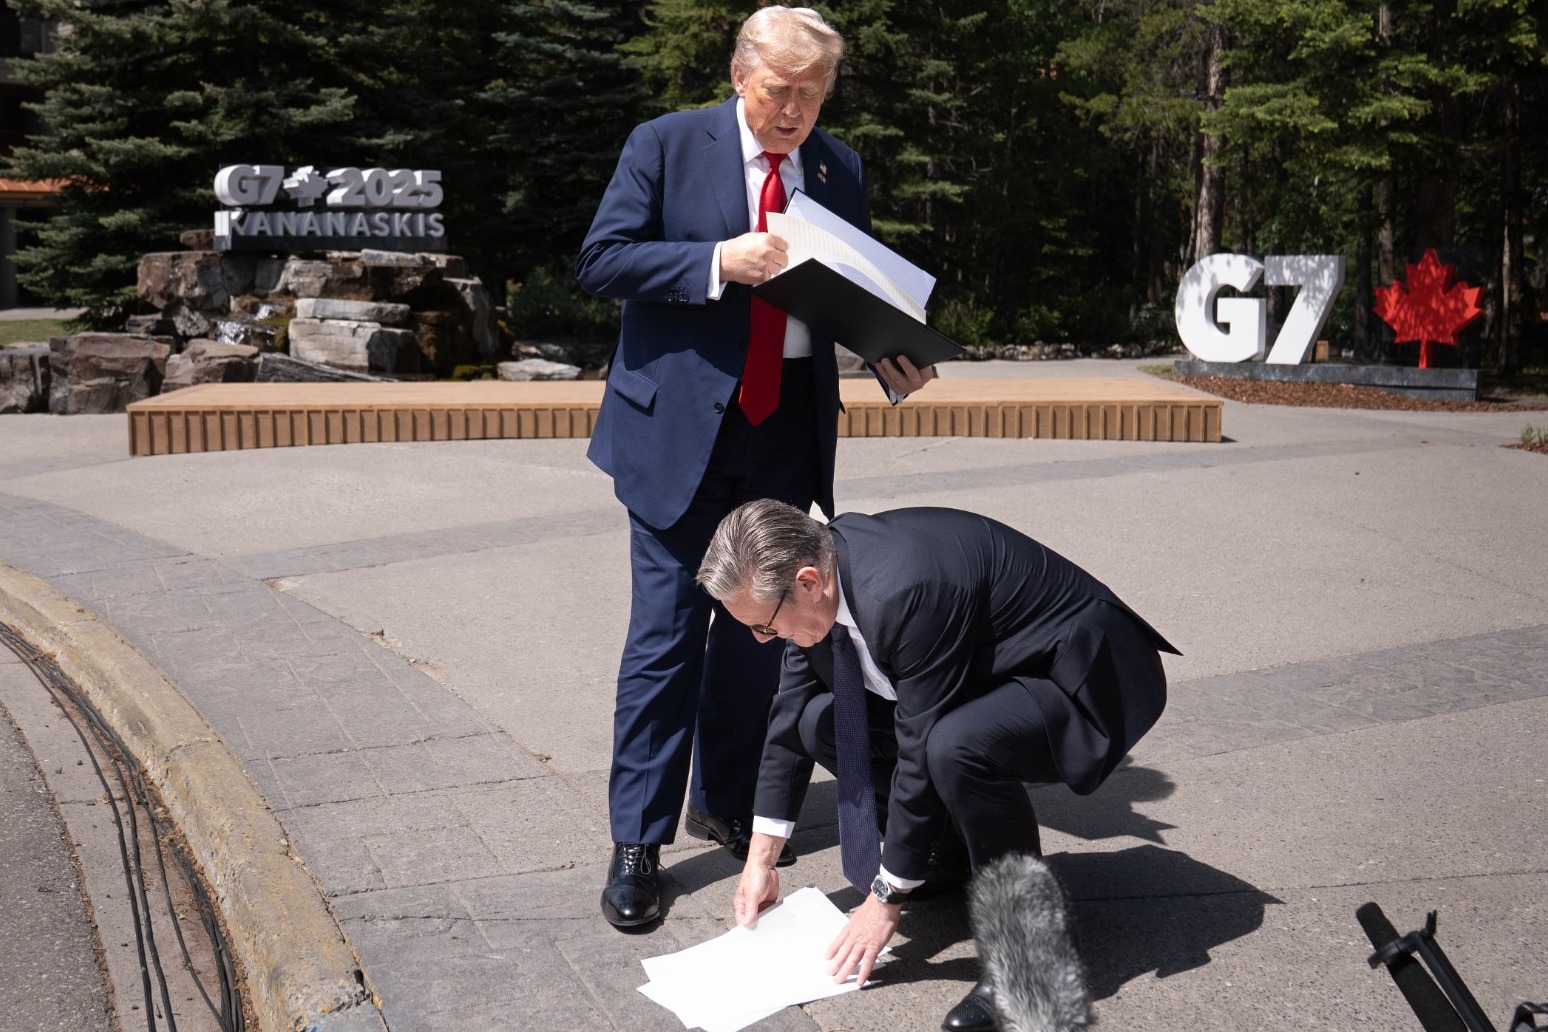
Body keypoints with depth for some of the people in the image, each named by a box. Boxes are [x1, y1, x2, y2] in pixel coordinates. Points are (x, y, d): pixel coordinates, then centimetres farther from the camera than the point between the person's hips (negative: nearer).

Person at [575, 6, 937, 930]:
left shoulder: (839, 169, 9)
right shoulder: (666, 146, -2)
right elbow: (601, 260, -9)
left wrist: (894, 360, -7)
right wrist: (719, 262, -21)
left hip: (786, 436, 4)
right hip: (680, 428, -4)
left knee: (758, 629, 13)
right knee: (668, 635, -3)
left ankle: (729, 804, 31)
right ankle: (639, 840, 8)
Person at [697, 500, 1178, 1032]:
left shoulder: (904, 590, -34)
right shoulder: (818, 566, -8)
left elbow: (921, 751, -28)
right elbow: (791, 712, 4)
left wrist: (885, 899, -17)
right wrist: (761, 859, 7)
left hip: (1085, 676, -8)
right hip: (989, 673, 9)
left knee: (952, 747, -37)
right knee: (818, 722, -3)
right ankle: (947, 845, 16)